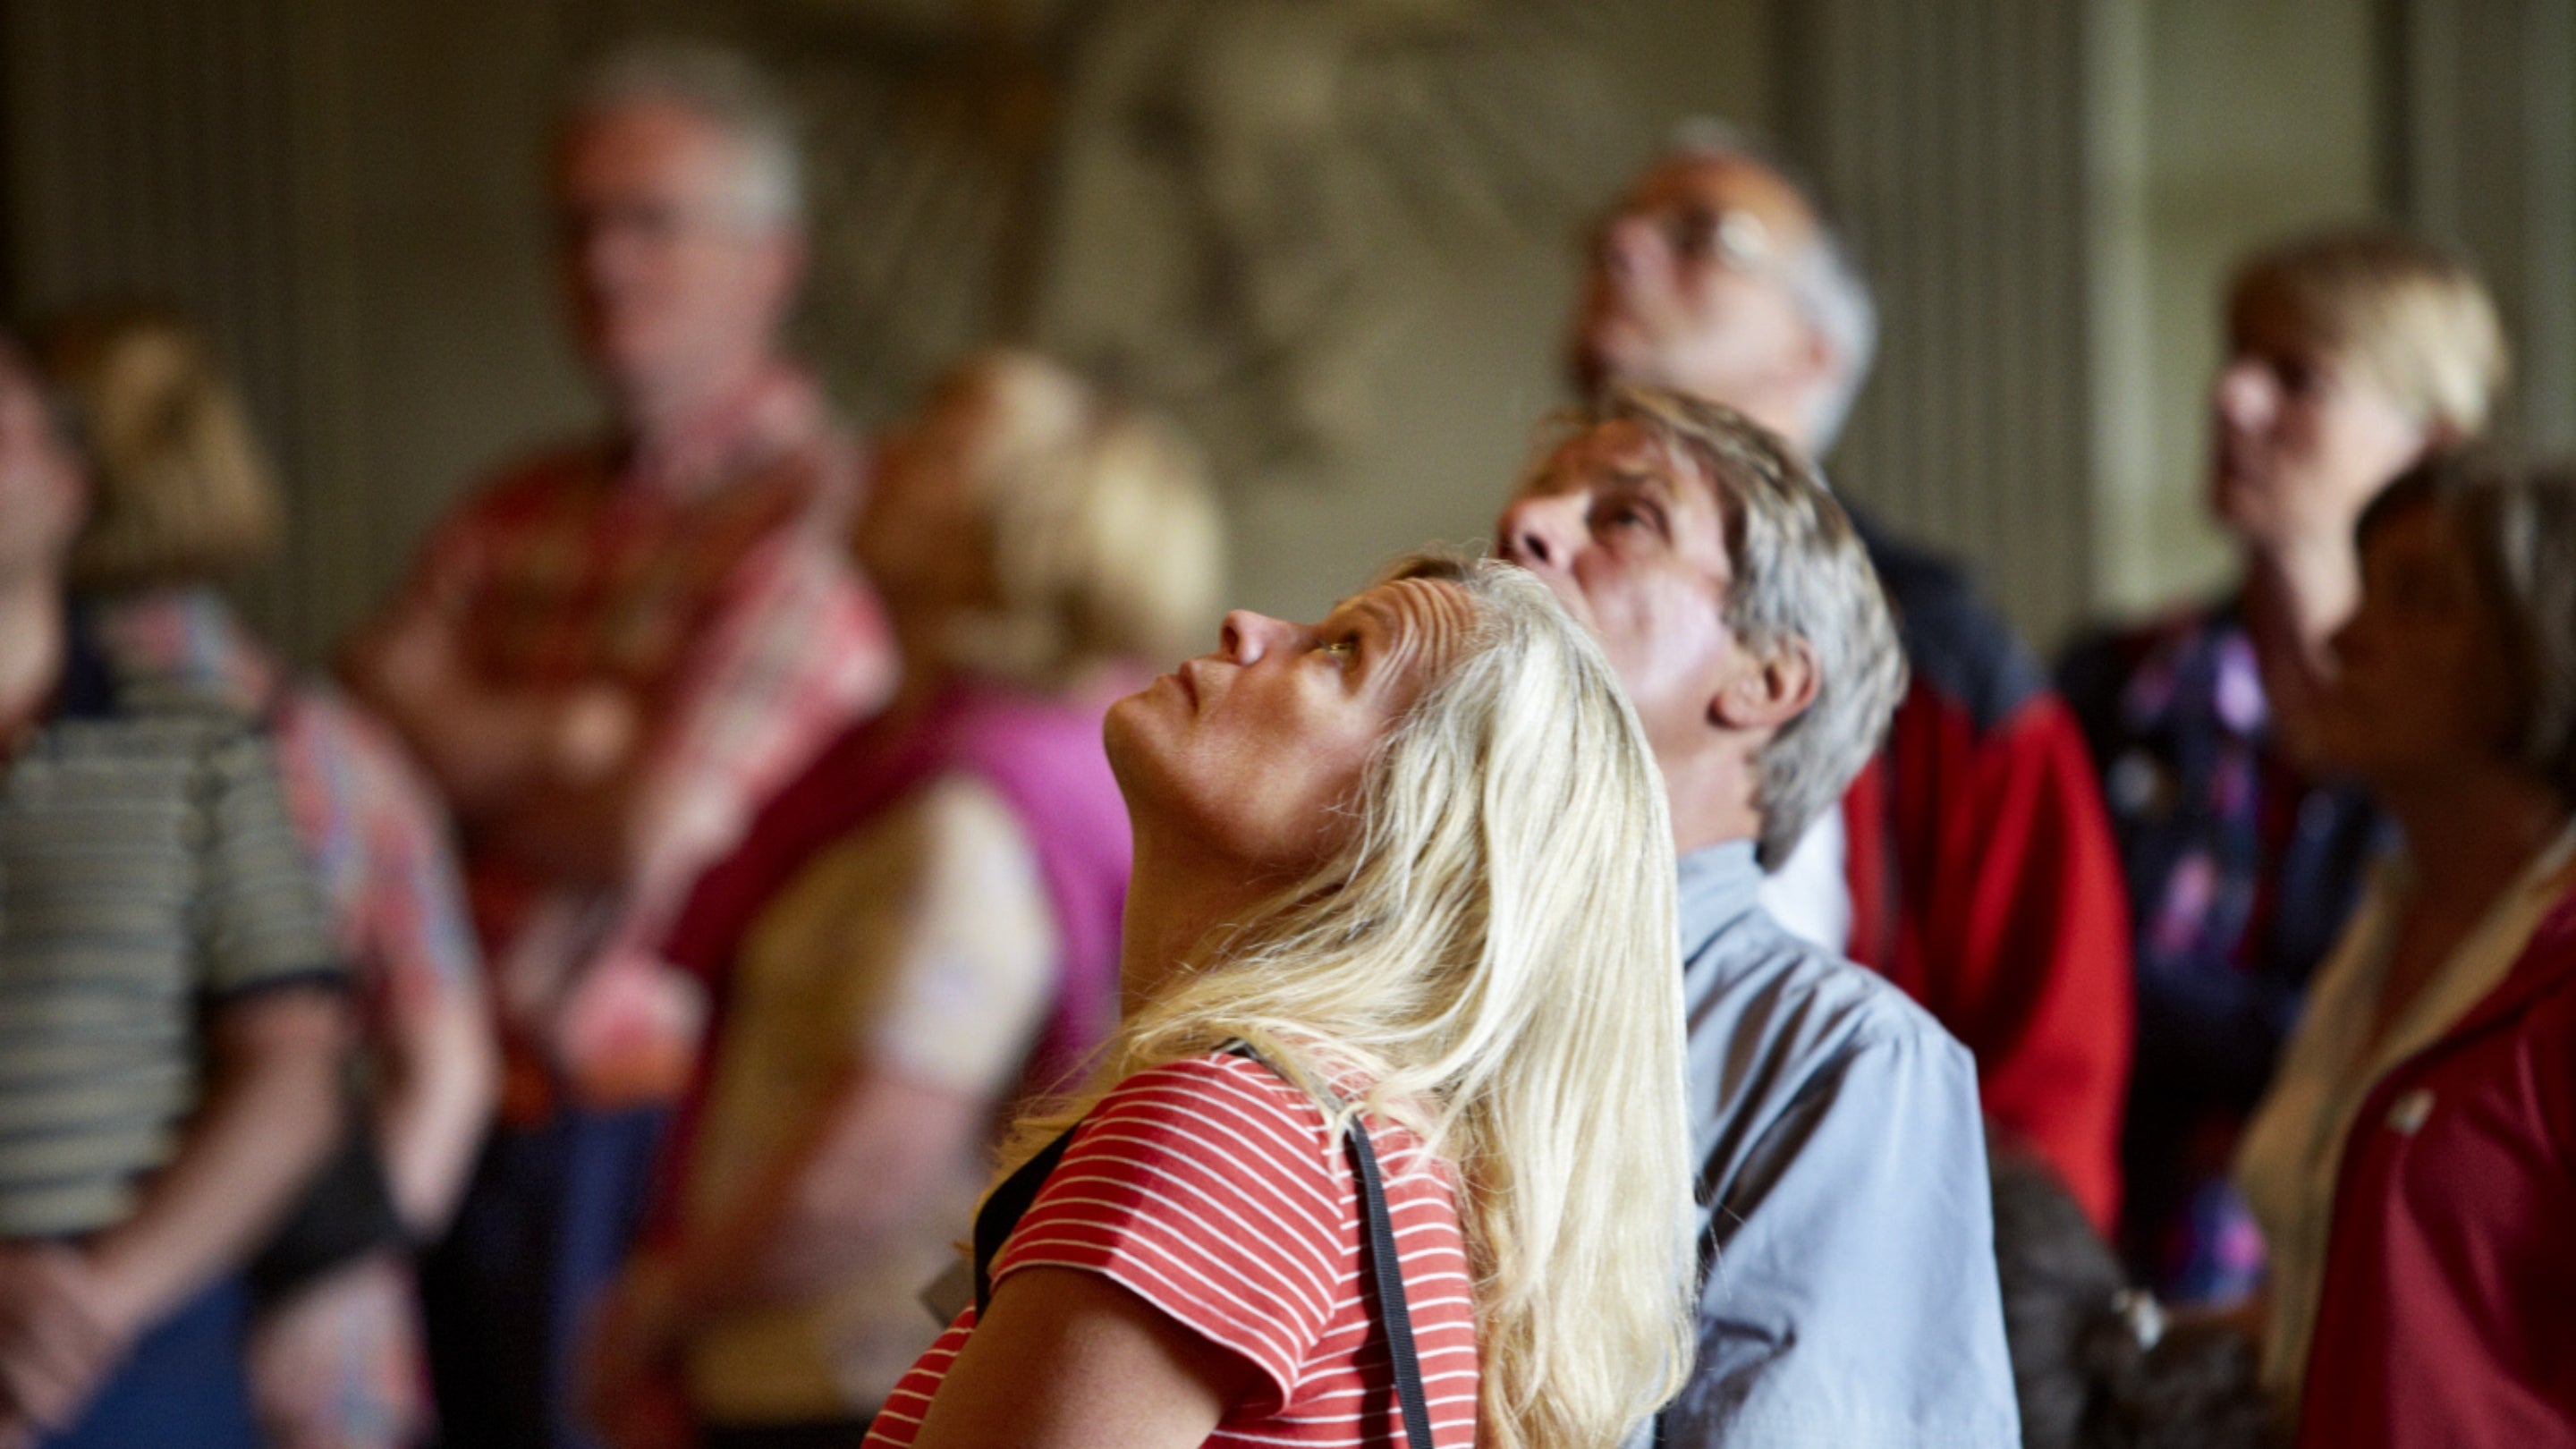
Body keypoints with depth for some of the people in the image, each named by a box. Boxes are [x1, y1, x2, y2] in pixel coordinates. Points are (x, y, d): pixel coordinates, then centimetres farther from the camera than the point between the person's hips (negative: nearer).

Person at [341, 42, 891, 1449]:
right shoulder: (519, 516, 15)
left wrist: (462, 743, 1)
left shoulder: (804, 523, -8)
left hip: (628, 1124, -6)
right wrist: (561, 733, -12)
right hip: (454, 1110, 6)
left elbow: (640, 841, -15)